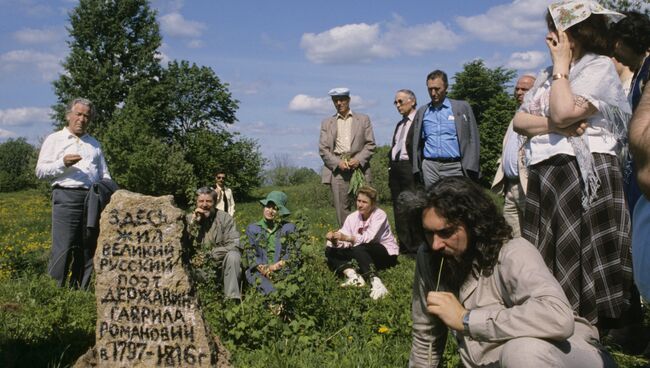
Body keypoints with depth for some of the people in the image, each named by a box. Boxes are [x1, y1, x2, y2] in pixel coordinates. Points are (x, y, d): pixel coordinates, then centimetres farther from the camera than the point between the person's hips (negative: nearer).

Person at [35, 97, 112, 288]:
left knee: (85, 249, 5)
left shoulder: (95, 144, 24)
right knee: (62, 248, -12)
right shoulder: (54, 140, 12)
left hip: (93, 199, 5)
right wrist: (62, 163, -12)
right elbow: (40, 170, 4)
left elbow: (104, 174, 24)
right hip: (66, 196, -4)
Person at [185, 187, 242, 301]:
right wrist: (194, 223, -16)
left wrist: (209, 254, -20)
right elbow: (184, 245, -8)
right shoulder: (189, 218, 4)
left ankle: (232, 298, -27)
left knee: (233, 255, -31)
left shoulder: (225, 218, -3)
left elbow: (235, 245, -14)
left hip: (220, 263, -1)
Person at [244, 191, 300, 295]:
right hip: (259, 271, 1)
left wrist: (276, 266, -10)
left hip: (283, 271, -1)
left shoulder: (288, 228, 14)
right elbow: (250, 253, 8)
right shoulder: (253, 228, 18)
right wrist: (261, 268, -11)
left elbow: (294, 253, 6)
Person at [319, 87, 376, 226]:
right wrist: (337, 163, -8)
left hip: (359, 166, -1)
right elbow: (323, 149, 7)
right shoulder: (327, 123, 16)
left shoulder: (363, 119, 14)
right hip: (337, 169, 1)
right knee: (342, 209, -2)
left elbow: (370, 144, 7)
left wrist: (358, 160, -10)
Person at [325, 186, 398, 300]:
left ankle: (376, 283, -46)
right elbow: (343, 242, -10)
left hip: (386, 254, -6)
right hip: (366, 256, 6)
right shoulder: (352, 217, -1)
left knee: (358, 249, -35)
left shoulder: (379, 215, -16)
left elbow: (368, 238, -30)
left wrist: (347, 238, -43)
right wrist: (334, 240, -33)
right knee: (330, 251, -10)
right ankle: (353, 275, -34)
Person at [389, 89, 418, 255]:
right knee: (398, 209, 8)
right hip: (395, 168, 9)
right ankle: (403, 246, 14)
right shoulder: (399, 124, 23)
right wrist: (390, 167, 13)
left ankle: (415, 247, -4)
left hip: (409, 168, -9)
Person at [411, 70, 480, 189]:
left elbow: (472, 139, 2)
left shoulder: (462, 107, 4)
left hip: (454, 167, -2)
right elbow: (417, 143, 15)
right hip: (430, 167, 3)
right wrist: (417, 169, 8)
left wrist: (470, 168, -6)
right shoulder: (422, 112, 13)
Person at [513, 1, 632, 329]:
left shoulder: (600, 67, -3)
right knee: (545, 263, 9)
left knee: (580, 266, -4)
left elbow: (564, 111, -19)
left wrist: (561, 63, -6)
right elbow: (519, 121, 8)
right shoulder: (548, 75, 20)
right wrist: (554, 125, -11)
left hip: (584, 176, -7)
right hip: (544, 177, 8)